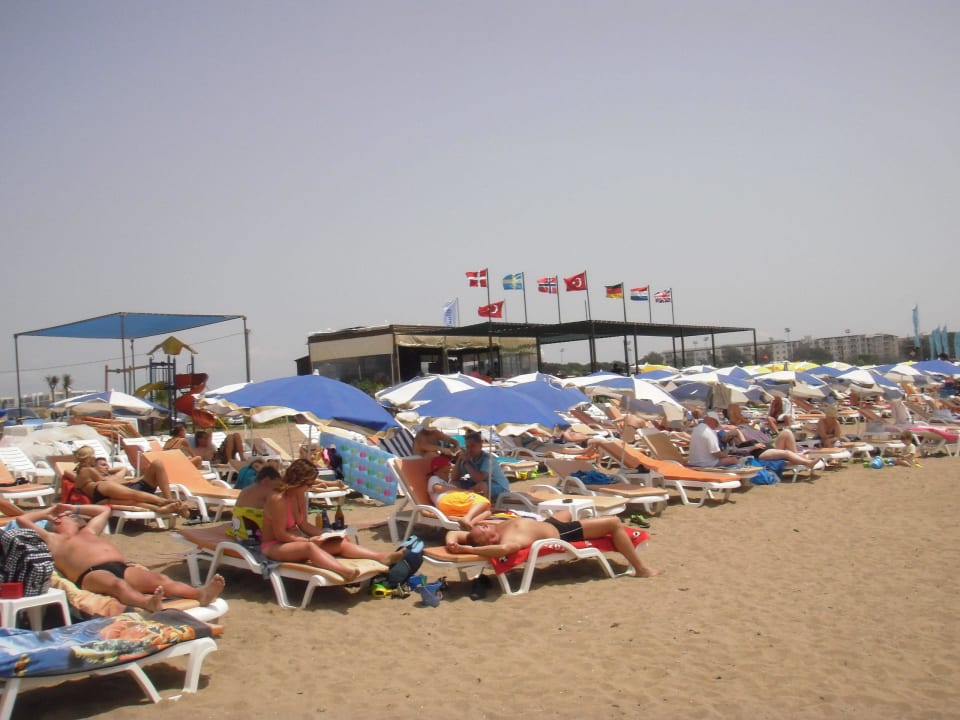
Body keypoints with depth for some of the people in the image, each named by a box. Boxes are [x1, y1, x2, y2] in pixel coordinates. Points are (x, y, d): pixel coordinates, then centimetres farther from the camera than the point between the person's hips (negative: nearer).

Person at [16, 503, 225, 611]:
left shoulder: (88, 531, 41)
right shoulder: (52, 540, 29)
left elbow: (104, 510, 56)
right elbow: (22, 519, 28)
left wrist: (75, 508, 53)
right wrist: (49, 511, 42)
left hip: (123, 567, 5)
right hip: (92, 573, -5)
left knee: (159, 578, -25)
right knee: (117, 584, -41)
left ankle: (200, 593, -52)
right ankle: (147, 602, -74)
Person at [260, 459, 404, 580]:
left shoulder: (300, 495, 4)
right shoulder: (278, 499, -22)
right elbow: (280, 534, -22)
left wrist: (325, 535, -2)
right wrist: (308, 540, -22)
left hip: (294, 541, 9)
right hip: (274, 546, -9)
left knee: (339, 543, -8)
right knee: (309, 547, -40)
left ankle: (381, 557, -24)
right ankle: (344, 571, -66)